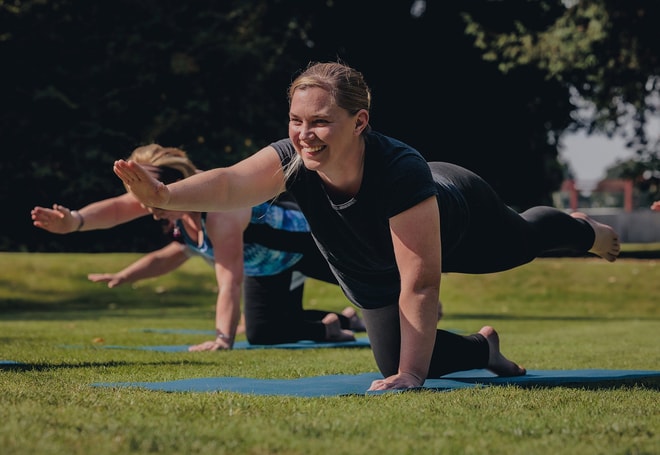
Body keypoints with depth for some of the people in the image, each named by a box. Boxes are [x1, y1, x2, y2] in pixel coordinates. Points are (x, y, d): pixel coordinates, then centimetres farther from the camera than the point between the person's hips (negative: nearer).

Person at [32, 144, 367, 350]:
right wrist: (74, 221, -55)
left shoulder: (221, 208, -43)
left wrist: (223, 340, -52)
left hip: (305, 241, -8)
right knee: (264, 334, 15)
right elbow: (117, 208, -36)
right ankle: (339, 324, 35)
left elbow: (230, 280, -46)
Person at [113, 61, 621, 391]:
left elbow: (420, 283, -48)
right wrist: (165, 195, -78)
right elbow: (231, 184, -59)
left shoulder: (401, 169, -50)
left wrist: (412, 374, -49)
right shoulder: (294, 159, -39)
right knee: (395, 364, 7)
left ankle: (588, 231, 66)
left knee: (523, 240, 29)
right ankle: (484, 347, 39)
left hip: (460, 219, -3)